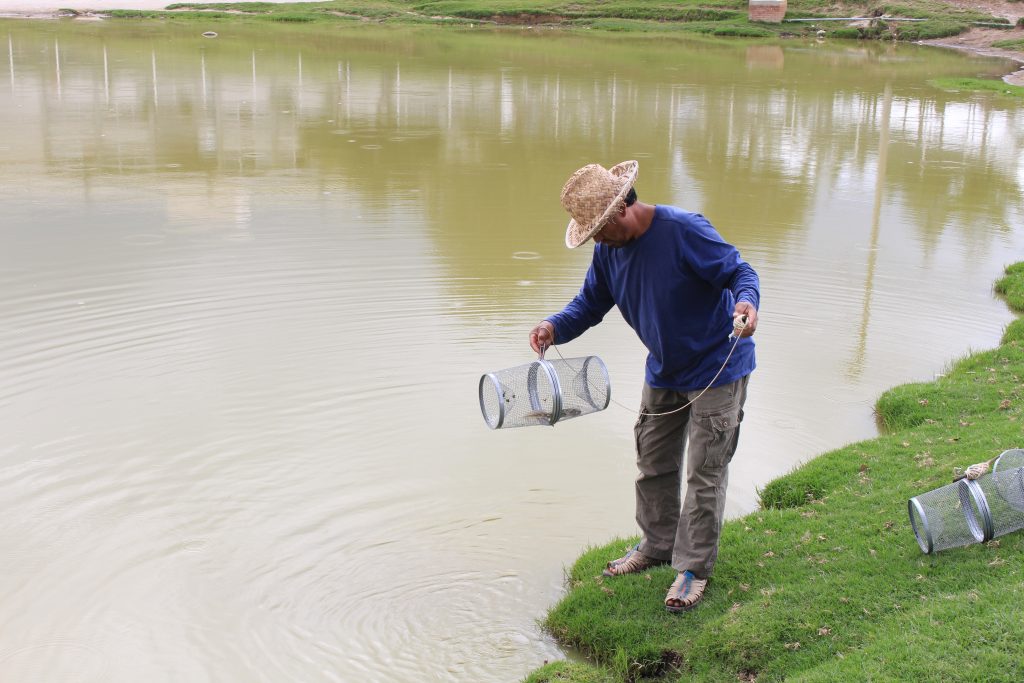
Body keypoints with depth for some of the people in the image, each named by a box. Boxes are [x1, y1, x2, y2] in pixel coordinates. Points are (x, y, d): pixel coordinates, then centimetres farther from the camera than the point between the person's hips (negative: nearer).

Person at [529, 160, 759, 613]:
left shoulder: (684, 231, -27)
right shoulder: (608, 250, -5)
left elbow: (740, 272, -22)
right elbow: (589, 304, 1)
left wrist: (746, 303, -45)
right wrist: (555, 327, -20)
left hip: (716, 370, -7)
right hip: (663, 372, 8)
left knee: (704, 473, 0)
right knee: (653, 464, 17)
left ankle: (695, 567, 12)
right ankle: (657, 546, 36)